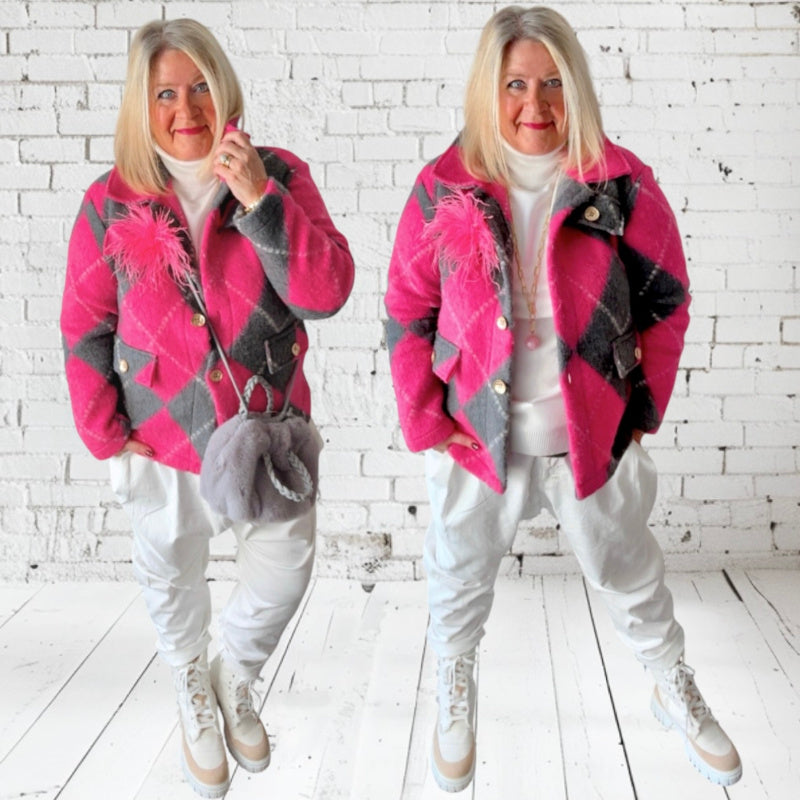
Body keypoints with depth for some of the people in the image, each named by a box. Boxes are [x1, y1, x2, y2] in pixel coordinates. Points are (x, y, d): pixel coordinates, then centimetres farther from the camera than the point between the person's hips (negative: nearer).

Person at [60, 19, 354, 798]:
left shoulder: (279, 177, -8)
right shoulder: (111, 203, -8)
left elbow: (326, 292, -19)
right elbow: (85, 331, -2)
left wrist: (260, 199, -28)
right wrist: (107, 435, -3)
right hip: (162, 439, 0)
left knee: (283, 573, 8)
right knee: (173, 581, 18)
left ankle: (235, 676, 42)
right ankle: (193, 698, 48)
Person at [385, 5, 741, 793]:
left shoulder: (620, 183, -7)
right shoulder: (444, 188, -6)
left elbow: (665, 301, 1)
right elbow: (407, 312, -1)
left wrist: (647, 403, -2)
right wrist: (423, 417, -5)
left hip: (593, 434, 0)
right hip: (476, 434, 0)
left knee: (628, 573, 17)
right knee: (460, 575, 18)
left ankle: (673, 688, 42)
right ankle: (455, 685, 46)